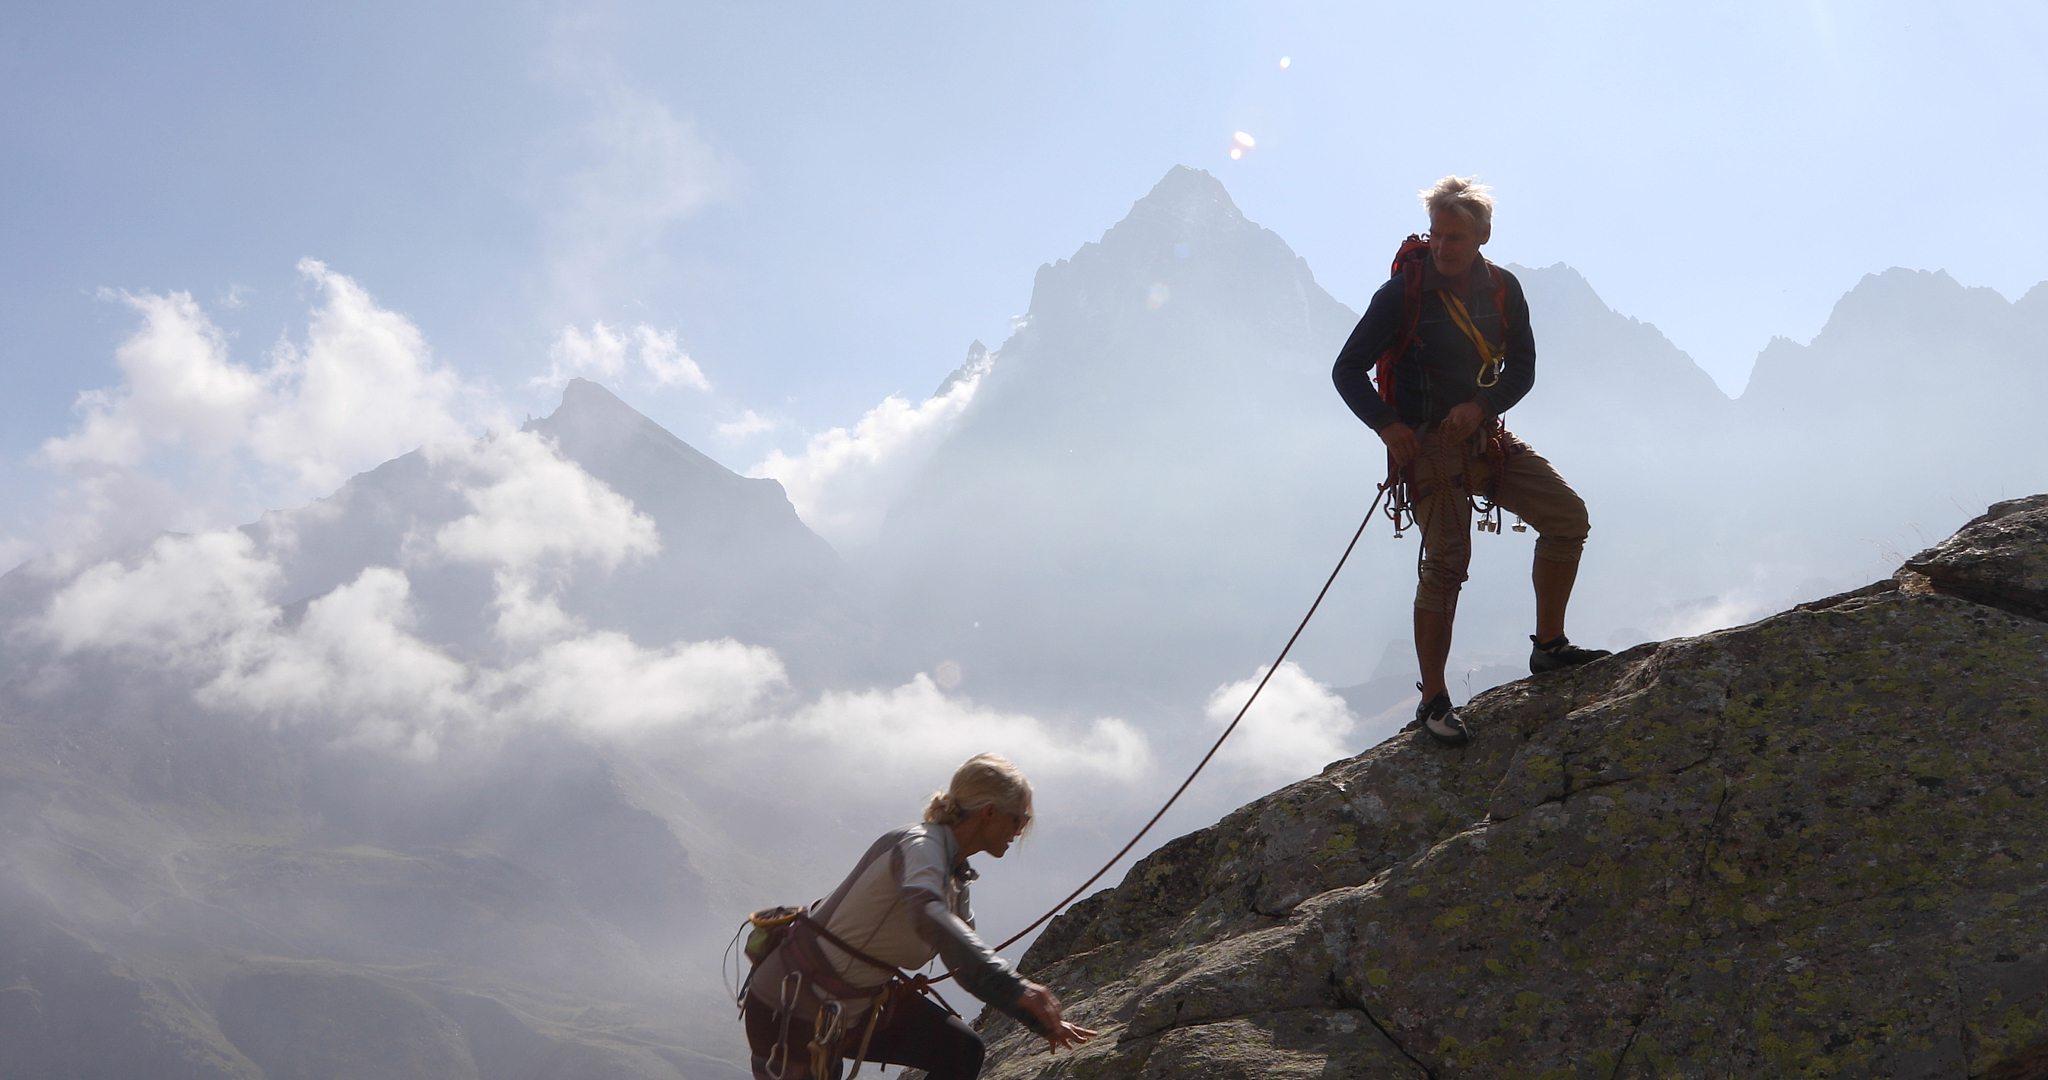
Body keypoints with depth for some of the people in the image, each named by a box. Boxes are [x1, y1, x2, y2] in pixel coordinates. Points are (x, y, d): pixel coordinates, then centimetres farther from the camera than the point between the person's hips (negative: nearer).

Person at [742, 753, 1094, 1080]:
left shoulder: (955, 878, 6)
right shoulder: (921, 846, -22)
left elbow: (972, 966, 13)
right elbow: (927, 913, -44)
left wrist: (1044, 1021, 5)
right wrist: (1015, 986, -53)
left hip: (859, 1003, 9)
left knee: (961, 1051, -1)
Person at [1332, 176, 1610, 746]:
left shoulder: (1503, 289, 2)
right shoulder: (1402, 293, -12)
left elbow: (1522, 367, 7)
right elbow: (1348, 369, -10)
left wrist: (1482, 406, -14)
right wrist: (1385, 423, -25)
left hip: (1486, 437, 5)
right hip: (1428, 445, -5)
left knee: (1568, 515, -3)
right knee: (1446, 563, -11)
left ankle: (1549, 646, 12)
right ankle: (1433, 699, 0)